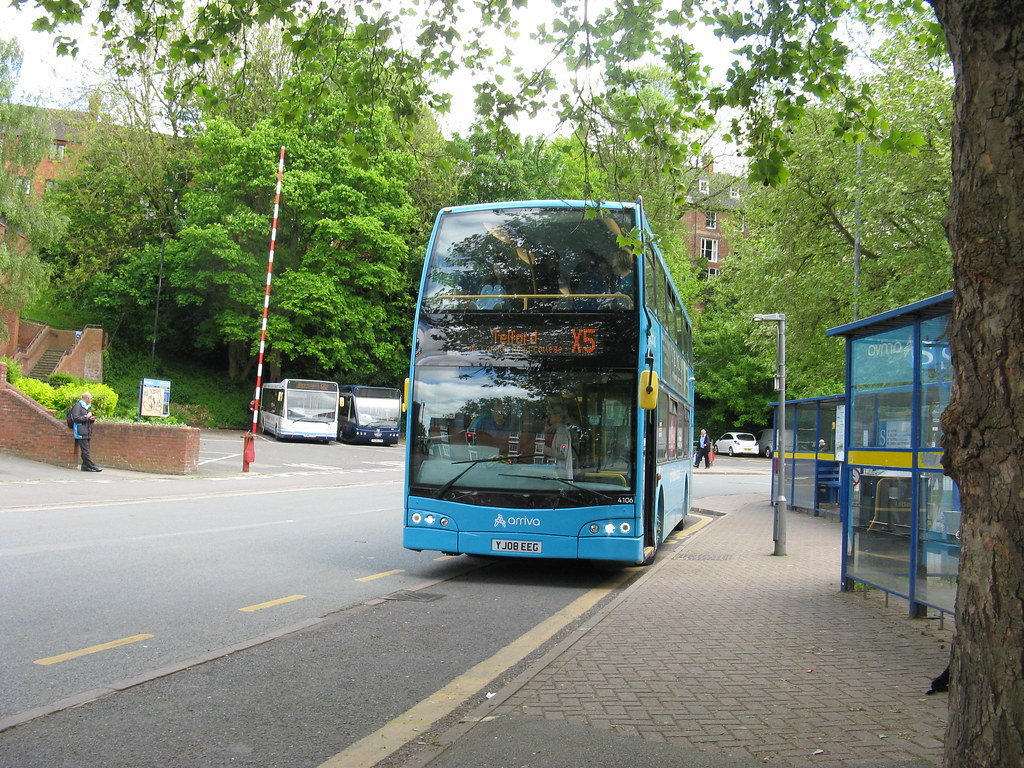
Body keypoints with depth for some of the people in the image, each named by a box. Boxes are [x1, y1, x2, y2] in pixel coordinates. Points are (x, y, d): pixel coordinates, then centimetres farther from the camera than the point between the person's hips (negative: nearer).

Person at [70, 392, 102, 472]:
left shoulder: (88, 407, 21)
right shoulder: (77, 406, -8)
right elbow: (76, 418, -17)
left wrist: (91, 419, 8)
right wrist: (86, 417, -13)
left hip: (87, 433, 9)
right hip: (81, 433, -9)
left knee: (86, 451, 8)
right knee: (86, 451, -10)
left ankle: (85, 466, 11)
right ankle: (91, 466, -13)